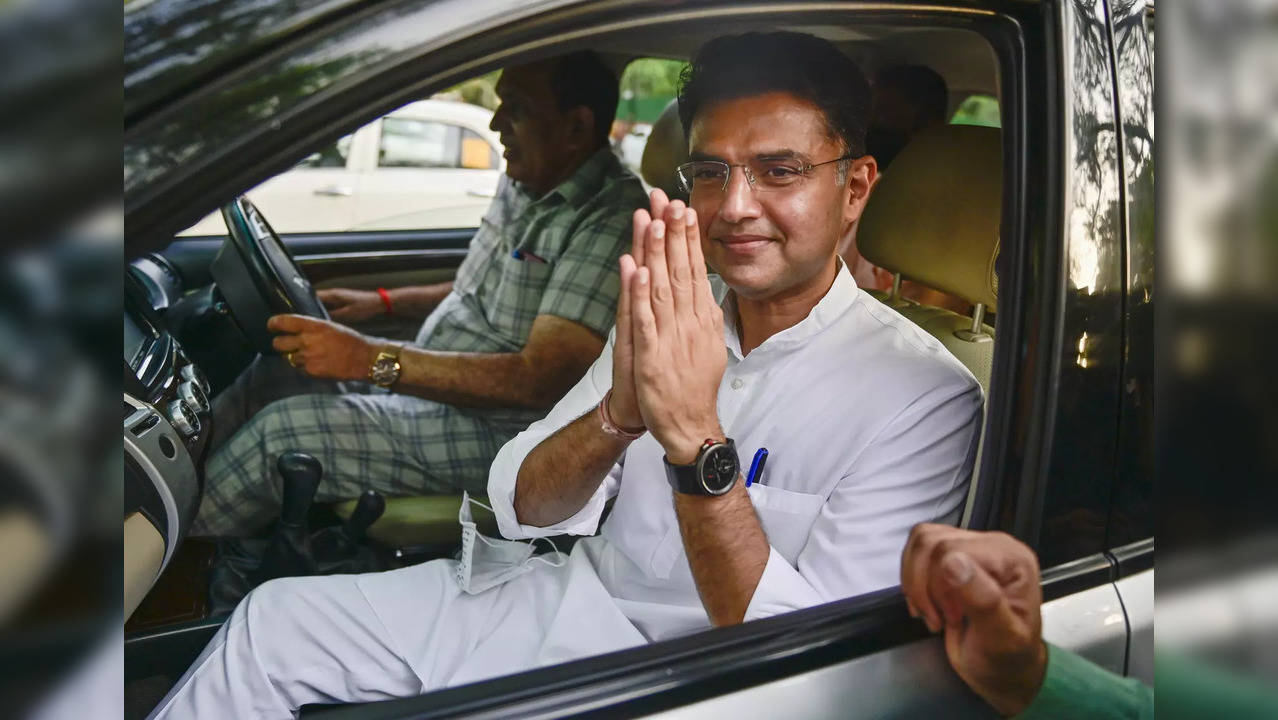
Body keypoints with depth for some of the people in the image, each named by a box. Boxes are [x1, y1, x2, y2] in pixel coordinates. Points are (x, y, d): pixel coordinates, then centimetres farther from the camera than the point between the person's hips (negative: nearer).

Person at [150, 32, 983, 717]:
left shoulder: (922, 395, -18)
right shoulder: (677, 317, 1)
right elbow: (520, 506, -4)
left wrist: (695, 437, -34)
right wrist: (619, 413, -26)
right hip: (565, 592, 6)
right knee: (276, 618, 3)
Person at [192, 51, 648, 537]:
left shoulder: (612, 224, -24)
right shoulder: (523, 185, 7)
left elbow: (541, 379, -31)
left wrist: (371, 359, -33)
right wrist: (382, 302, 16)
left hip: (498, 429, -9)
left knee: (279, 431, -16)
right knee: (273, 373, 8)